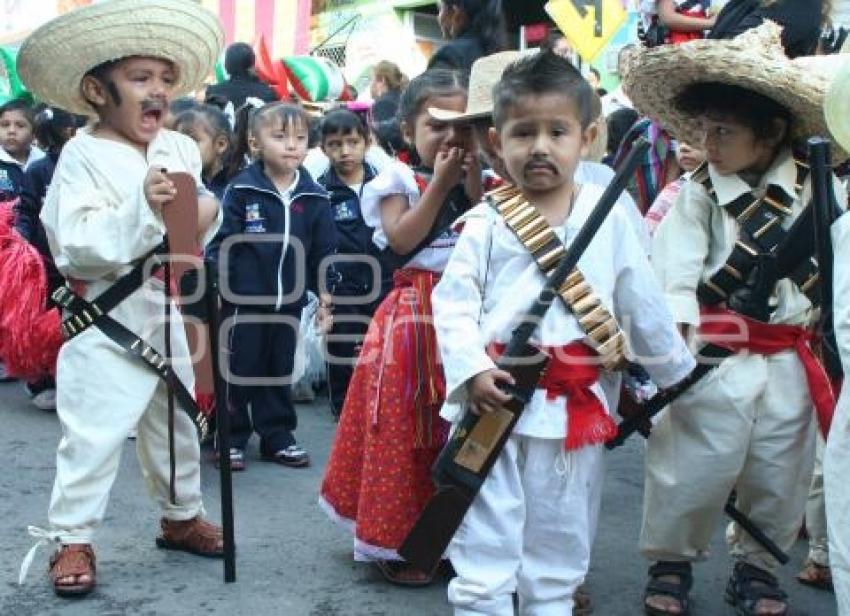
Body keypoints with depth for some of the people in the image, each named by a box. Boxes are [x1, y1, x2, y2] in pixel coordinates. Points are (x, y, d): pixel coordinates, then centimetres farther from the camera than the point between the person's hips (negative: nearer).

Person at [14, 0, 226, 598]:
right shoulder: (83, 155, -13)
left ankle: (182, 515, 37)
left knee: (177, 422, 19)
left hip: (166, 308, 6)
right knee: (94, 431, -5)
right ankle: (72, 538, 9)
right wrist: (142, 207, -32)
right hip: (108, 316, -6)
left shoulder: (181, 149, 4)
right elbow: (76, 243, -23)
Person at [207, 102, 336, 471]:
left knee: (280, 372, 14)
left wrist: (324, 295, 6)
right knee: (238, 372, 6)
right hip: (243, 299, -3)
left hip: (288, 302, 3)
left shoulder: (314, 198, 1)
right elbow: (222, 244, -8)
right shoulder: (241, 191, -9)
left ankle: (277, 436, 26)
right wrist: (214, 288, -11)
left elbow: (324, 251, 7)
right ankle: (231, 438, 18)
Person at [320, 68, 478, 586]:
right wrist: (440, 183, -13)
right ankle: (396, 541, 11)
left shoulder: (476, 181, 11)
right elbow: (402, 240, -16)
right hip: (414, 313, -4)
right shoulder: (399, 180, -2)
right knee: (406, 424, 0)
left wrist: (473, 183, -7)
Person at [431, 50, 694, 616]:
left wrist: (677, 369, 16)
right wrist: (473, 369, -19)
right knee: (485, 545, 5)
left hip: (575, 405, 2)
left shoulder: (608, 215, 2)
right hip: (493, 401, -1)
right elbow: (453, 302, -5)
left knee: (560, 547, 14)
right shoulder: (486, 223, -2)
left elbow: (642, 302, 10)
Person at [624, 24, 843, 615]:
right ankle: (671, 561, 26)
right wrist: (676, 334, -27)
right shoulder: (698, 193, -5)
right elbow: (675, 269, -15)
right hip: (713, 358, -2)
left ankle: (756, 566, 35)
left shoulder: (819, 191, 0)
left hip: (789, 361, 3)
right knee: (694, 469, 4)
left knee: (779, 475, 14)